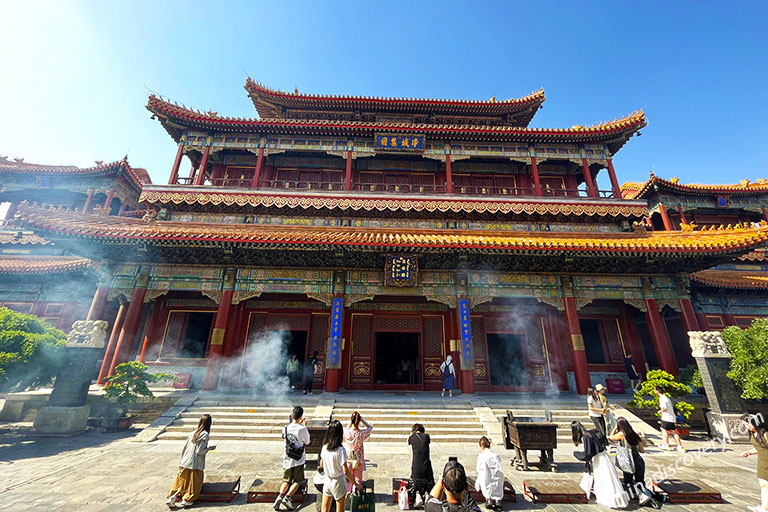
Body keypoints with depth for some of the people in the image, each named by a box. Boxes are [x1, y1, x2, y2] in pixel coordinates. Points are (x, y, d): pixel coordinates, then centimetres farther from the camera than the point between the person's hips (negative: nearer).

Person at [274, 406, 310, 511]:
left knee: (286, 481, 16)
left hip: (287, 459, 4)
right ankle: (287, 497, -8)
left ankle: (280, 495, -7)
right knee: (297, 481, 11)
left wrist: (298, 424, 21)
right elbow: (307, 442, -1)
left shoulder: (286, 428, -5)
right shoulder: (302, 429, -19)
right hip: (299, 460, -4)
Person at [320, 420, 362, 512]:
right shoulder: (340, 450, -26)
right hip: (338, 482, -5)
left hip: (327, 481, 5)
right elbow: (346, 472, -23)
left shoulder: (324, 447, -10)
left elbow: (321, 465, 4)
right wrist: (356, 484, -11)